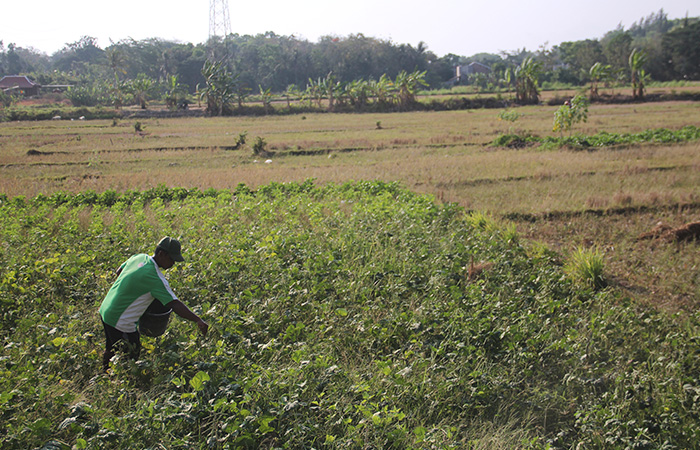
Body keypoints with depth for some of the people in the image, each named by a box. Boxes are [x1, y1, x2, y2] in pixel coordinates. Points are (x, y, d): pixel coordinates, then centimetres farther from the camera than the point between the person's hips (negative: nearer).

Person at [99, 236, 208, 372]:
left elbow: (119, 272, 16)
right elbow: (175, 305, -34)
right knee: (130, 358, 7)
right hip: (121, 323, -9)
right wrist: (198, 320, -39)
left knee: (111, 350, 29)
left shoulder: (139, 257, -3)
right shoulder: (155, 278, -27)